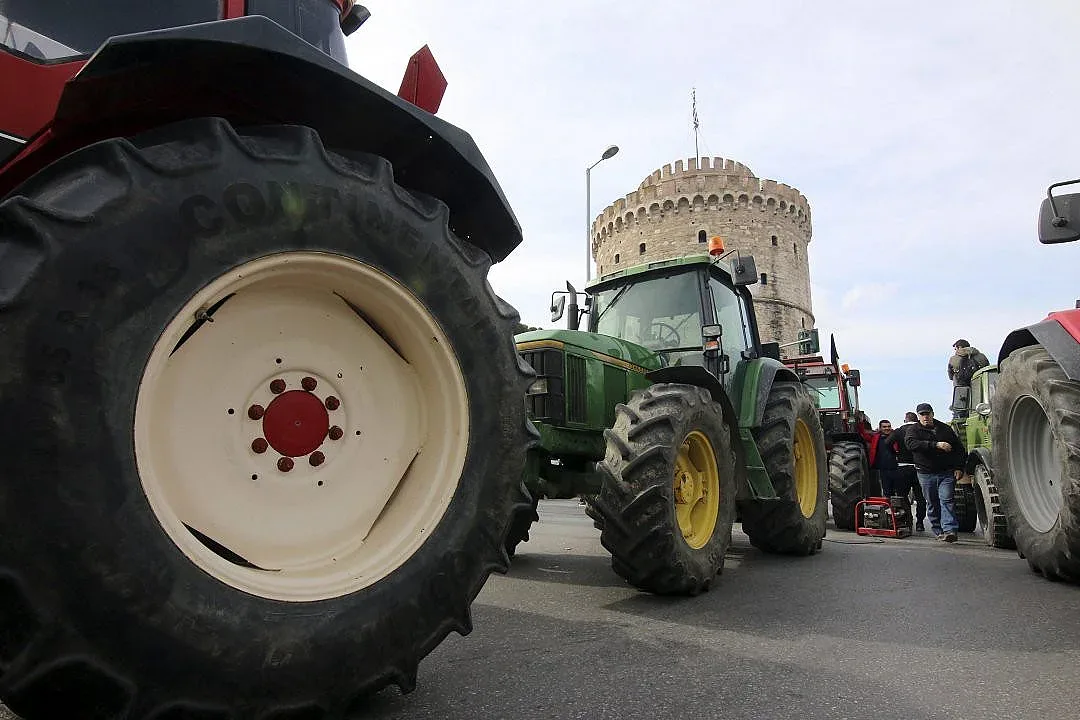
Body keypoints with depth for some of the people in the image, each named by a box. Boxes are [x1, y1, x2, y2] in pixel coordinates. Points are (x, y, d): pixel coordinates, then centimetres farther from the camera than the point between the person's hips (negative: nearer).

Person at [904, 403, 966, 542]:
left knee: (947, 500, -11)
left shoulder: (946, 429, 11)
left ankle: (950, 530, -17)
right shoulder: (912, 431, 3)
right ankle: (938, 531, 16)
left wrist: (959, 468, 3)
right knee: (932, 504, 7)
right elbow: (911, 444, -20)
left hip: (947, 473, 0)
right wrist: (936, 445, -26)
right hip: (926, 474, 0)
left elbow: (959, 448, 15)